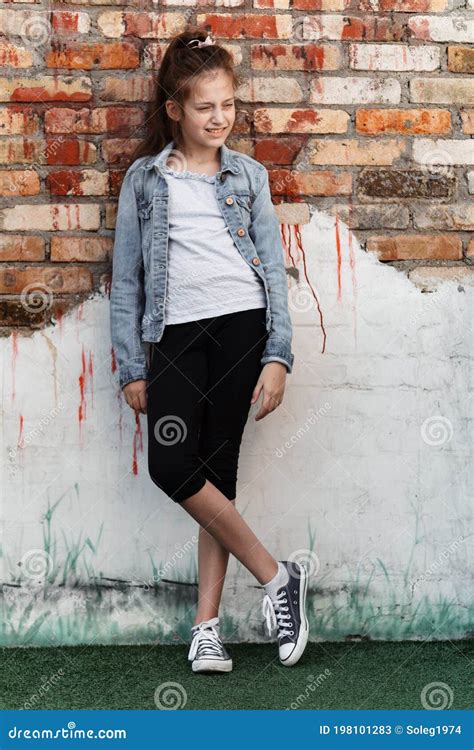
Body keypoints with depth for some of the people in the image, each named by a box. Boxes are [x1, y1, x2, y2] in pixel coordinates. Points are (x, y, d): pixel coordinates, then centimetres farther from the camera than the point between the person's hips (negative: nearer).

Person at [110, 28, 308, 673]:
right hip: (176, 335, 1)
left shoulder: (248, 175, 12)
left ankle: (206, 625, 6)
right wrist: (132, 368, 4)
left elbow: (274, 269, 9)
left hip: (242, 327, -1)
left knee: (217, 469, -2)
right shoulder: (144, 179, 11)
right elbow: (126, 280, 10)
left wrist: (278, 355, -2)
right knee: (171, 467, -14)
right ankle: (277, 577, -1)